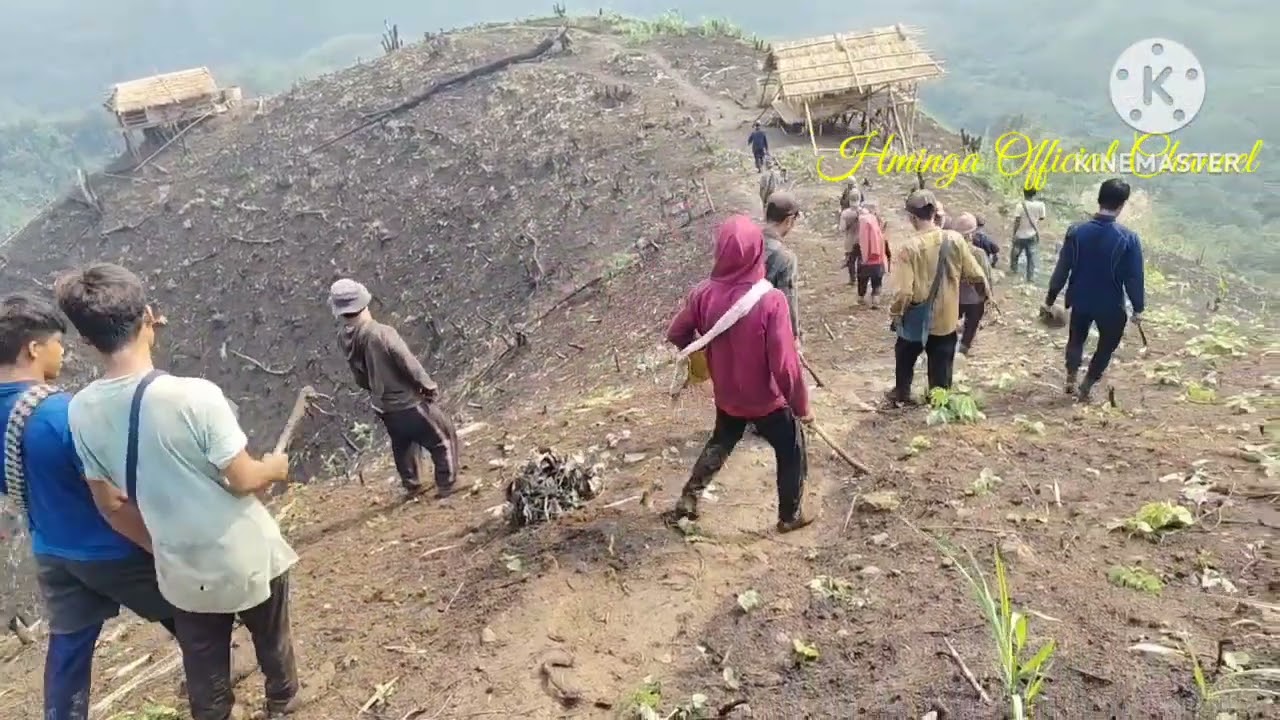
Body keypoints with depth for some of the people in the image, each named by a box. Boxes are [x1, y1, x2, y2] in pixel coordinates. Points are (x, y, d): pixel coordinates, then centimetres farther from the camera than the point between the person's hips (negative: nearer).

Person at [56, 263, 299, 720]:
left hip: (184, 574, 4)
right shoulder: (193, 395, -27)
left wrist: (160, 546, 17)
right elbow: (243, 480, -19)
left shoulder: (82, 411, -9)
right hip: (246, 559, -3)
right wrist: (275, 467, 3)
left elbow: (111, 503, 2)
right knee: (273, 644, 26)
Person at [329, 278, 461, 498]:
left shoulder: (344, 339, -9)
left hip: (383, 407, 7)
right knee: (443, 438, 14)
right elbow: (409, 364, -23)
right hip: (408, 402, -7)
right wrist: (429, 386, -6)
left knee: (402, 444, 29)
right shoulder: (381, 333, -31)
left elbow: (360, 377, 5)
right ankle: (447, 485, 22)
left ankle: (412, 486, 45)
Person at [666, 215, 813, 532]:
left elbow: (676, 335, -1)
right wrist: (801, 404, -11)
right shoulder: (770, 300, -28)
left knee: (720, 443, 31)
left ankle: (688, 499, 36)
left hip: (726, 395, 4)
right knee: (792, 453, 21)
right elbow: (785, 363, -26)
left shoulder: (704, 292, -15)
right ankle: (790, 516, 34)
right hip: (768, 399, -4)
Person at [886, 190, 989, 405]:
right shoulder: (955, 239, -11)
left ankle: (901, 393, 39)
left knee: (905, 356, 23)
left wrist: (894, 314, -4)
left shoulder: (910, 248, -20)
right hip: (946, 317, 2)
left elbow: (903, 291, -21)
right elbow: (975, 275, -4)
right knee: (941, 362, 16)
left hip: (918, 318, -2)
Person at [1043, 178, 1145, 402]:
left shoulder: (1076, 231, -12)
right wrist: (1138, 308, 1)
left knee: (1076, 339, 26)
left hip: (1080, 300, 2)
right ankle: (1085, 388, 22)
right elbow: (1135, 278, -12)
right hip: (1111, 305, -2)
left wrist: (1050, 299, 4)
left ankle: (1071, 381, 29)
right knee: (1107, 345, 20)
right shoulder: (1128, 238, -17)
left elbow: (1062, 269, -7)